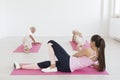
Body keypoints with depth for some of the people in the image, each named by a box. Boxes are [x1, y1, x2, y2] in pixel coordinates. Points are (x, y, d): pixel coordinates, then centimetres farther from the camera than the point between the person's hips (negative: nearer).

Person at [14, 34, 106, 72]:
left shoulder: (88, 50, -13)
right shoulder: (98, 54, 6)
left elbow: (75, 55, 1)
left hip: (67, 63, -8)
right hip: (69, 68, 8)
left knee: (51, 43, -4)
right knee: (45, 64, 11)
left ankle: (52, 67, -3)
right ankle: (20, 66, 17)